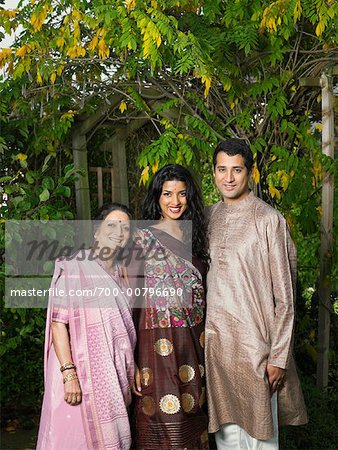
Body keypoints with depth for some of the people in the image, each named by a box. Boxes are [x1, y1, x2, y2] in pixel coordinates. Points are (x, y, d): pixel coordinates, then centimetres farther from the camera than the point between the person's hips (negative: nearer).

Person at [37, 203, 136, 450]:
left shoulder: (120, 272, 11)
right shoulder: (75, 267, -10)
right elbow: (58, 322, -16)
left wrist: (132, 370, 13)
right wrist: (69, 373, -22)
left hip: (115, 373, 6)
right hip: (82, 371, -6)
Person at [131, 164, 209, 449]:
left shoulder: (195, 237, 12)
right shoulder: (143, 238, -5)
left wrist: (206, 344, 10)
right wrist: (130, 359, -15)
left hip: (195, 341, 5)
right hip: (159, 341, -5)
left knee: (193, 419, 11)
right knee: (167, 427, -2)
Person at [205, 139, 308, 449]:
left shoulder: (269, 220, -9)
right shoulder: (210, 217, 9)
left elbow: (284, 297, -9)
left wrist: (279, 356, -11)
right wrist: (204, 335, 10)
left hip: (254, 342, -5)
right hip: (216, 339, 5)